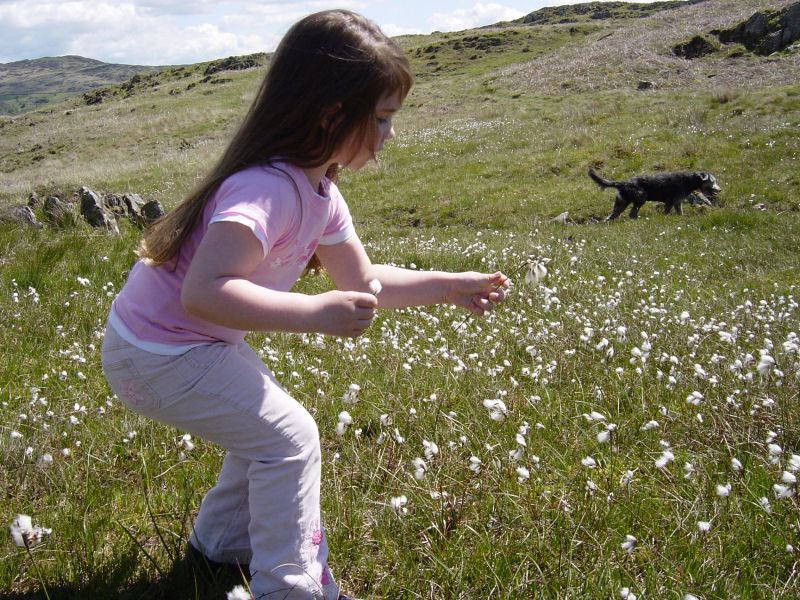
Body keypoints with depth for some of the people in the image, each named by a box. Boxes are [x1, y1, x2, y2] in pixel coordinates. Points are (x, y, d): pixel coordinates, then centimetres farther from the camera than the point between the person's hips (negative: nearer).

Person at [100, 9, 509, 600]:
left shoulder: (320, 190, 0)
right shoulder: (266, 189, -32)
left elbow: (363, 280, 8)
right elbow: (204, 291, -43)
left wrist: (449, 286, 3)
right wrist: (317, 312, -43)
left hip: (197, 342, 10)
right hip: (157, 356, -9)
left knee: (269, 425, 18)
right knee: (289, 435, -10)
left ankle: (221, 540, 39)